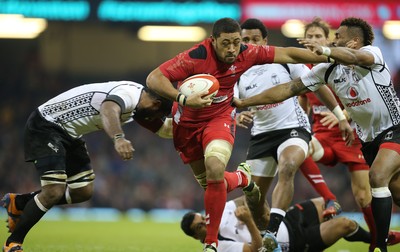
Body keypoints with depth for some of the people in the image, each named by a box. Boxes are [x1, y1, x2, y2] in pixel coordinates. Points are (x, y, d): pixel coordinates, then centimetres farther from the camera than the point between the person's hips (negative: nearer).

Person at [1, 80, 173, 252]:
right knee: (54, 191, -20)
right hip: (45, 126, -10)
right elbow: (108, 110, -48)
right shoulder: (129, 93, -25)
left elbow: (163, 130, 19)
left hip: (69, 133, 10)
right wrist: (118, 138, -65)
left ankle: (19, 203, 24)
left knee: (84, 192, 8)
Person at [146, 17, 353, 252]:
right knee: (206, 181, 12)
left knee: (215, 170, -25)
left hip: (220, 118, 0)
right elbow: (154, 78, -32)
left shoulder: (246, 54, -20)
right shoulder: (195, 57, -30)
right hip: (188, 121, 0)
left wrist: (329, 57, -12)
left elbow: (288, 54, -11)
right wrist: (183, 99, -46)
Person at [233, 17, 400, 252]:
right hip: (369, 137, 7)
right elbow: (289, 89, -2)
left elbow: (353, 58, -43)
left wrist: (325, 50, -63)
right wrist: (244, 102, -6)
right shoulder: (328, 70, -2)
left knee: (377, 177, -25)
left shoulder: (372, 53, -18)